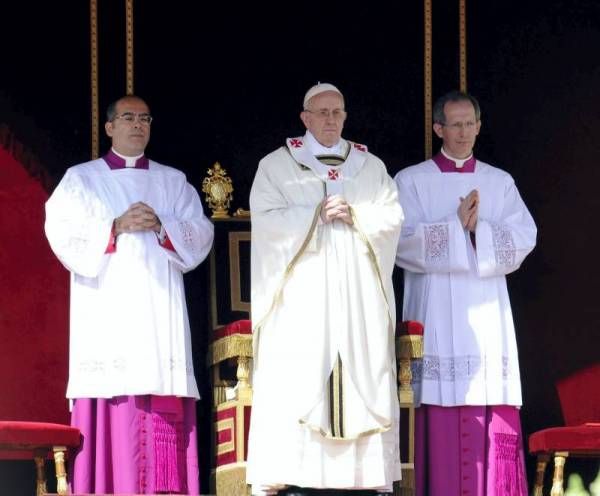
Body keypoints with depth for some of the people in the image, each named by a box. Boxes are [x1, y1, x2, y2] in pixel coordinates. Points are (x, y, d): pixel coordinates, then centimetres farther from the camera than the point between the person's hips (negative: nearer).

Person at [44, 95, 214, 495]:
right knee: (113, 401, -12)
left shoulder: (174, 181, 18)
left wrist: (161, 227, -10)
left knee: (163, 404, -6)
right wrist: (116, 227, -14)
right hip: (108, 311, -2)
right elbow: (63, 235, -1)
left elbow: (202, 235, 8)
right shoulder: (81, 178, 11)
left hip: (161, 311, 2)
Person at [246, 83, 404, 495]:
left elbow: (392, 217, 6)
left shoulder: (371, 166, 15)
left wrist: (355, 216, -10)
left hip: (358, 292, 3)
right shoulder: (276, 165, 7)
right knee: (292, 380, -9)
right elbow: (267, 218, -5)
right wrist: (316, 215, -12)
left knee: (365, 378, -1)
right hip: (300, 291, -3)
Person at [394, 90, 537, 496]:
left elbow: (524, 237, 0)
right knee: (442, 413, -8)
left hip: (486, 312, 2)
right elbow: (404, 239, -7)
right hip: (436, 313, -2)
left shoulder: (500, 183, 13)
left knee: (493, 416, -4)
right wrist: (457, 227, -15)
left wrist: (479, 230, -15)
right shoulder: (411, 181, 6)